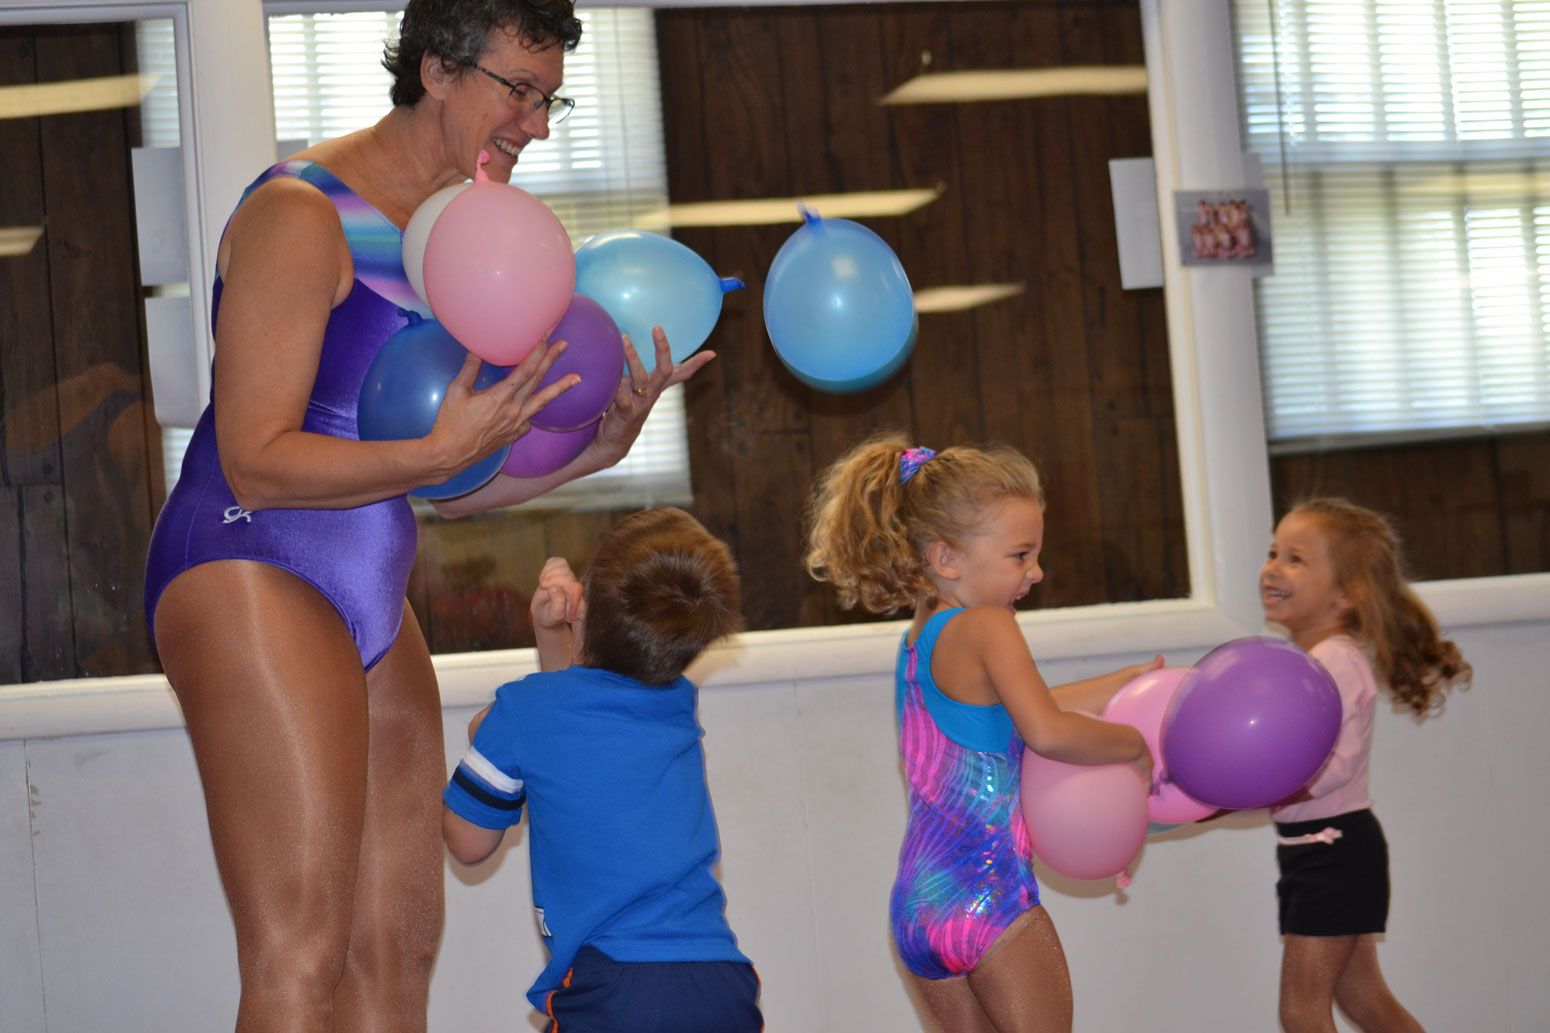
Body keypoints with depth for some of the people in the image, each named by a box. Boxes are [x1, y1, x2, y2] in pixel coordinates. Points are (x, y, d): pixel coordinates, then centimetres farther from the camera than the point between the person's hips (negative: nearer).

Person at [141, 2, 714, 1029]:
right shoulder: (301, 213, -9)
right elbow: (255, 463, -15)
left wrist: (597, 444, 4)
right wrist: (438, 450, -26)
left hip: (371, 601, 9)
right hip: (255, 578, -9)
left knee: (398, 950, 6)